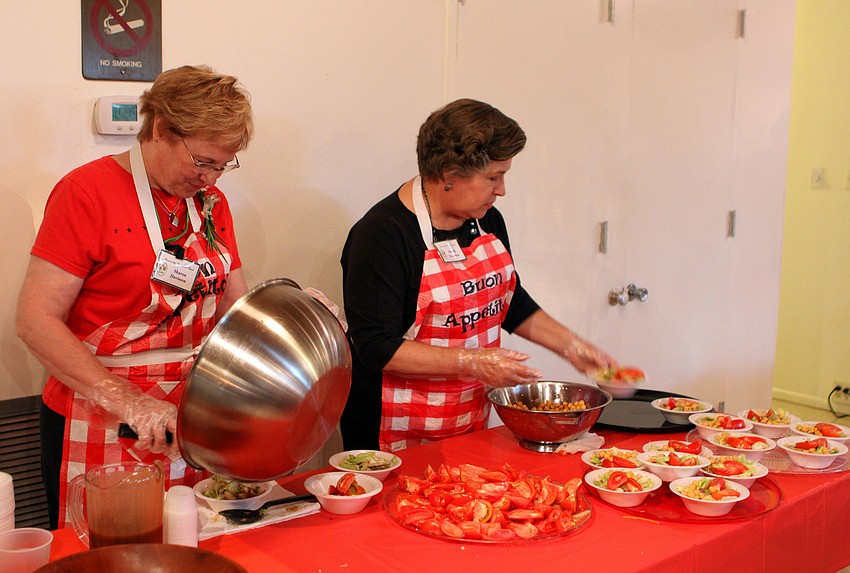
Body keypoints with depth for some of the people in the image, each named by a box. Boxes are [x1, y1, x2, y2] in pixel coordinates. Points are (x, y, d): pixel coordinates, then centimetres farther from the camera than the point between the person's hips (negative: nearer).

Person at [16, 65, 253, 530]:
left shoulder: (210, 201, 9)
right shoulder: (87, 192, -10)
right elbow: (35, 320, -16)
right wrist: (128, 402, -25)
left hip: (191, 428, 5)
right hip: (102, 431, -5)